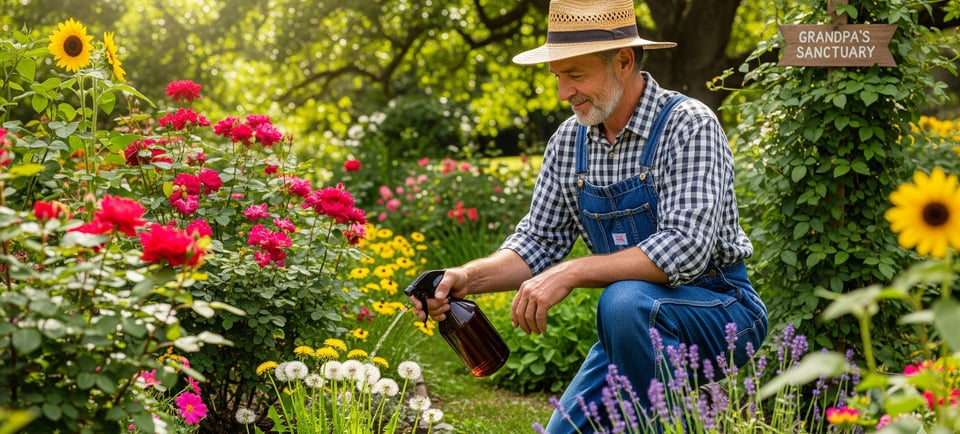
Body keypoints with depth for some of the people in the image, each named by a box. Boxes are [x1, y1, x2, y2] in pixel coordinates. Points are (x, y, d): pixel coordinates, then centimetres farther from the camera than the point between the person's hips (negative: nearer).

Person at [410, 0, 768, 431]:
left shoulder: (688, 125, -19)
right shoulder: (568, 141, 2)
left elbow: (686, 249, -30)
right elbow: (539, 241, 5)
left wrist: (571, 273, -34)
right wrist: (469, 277, -14)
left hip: (719, 308, -7)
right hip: (637, 326, 7)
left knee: (625, 302, -35)